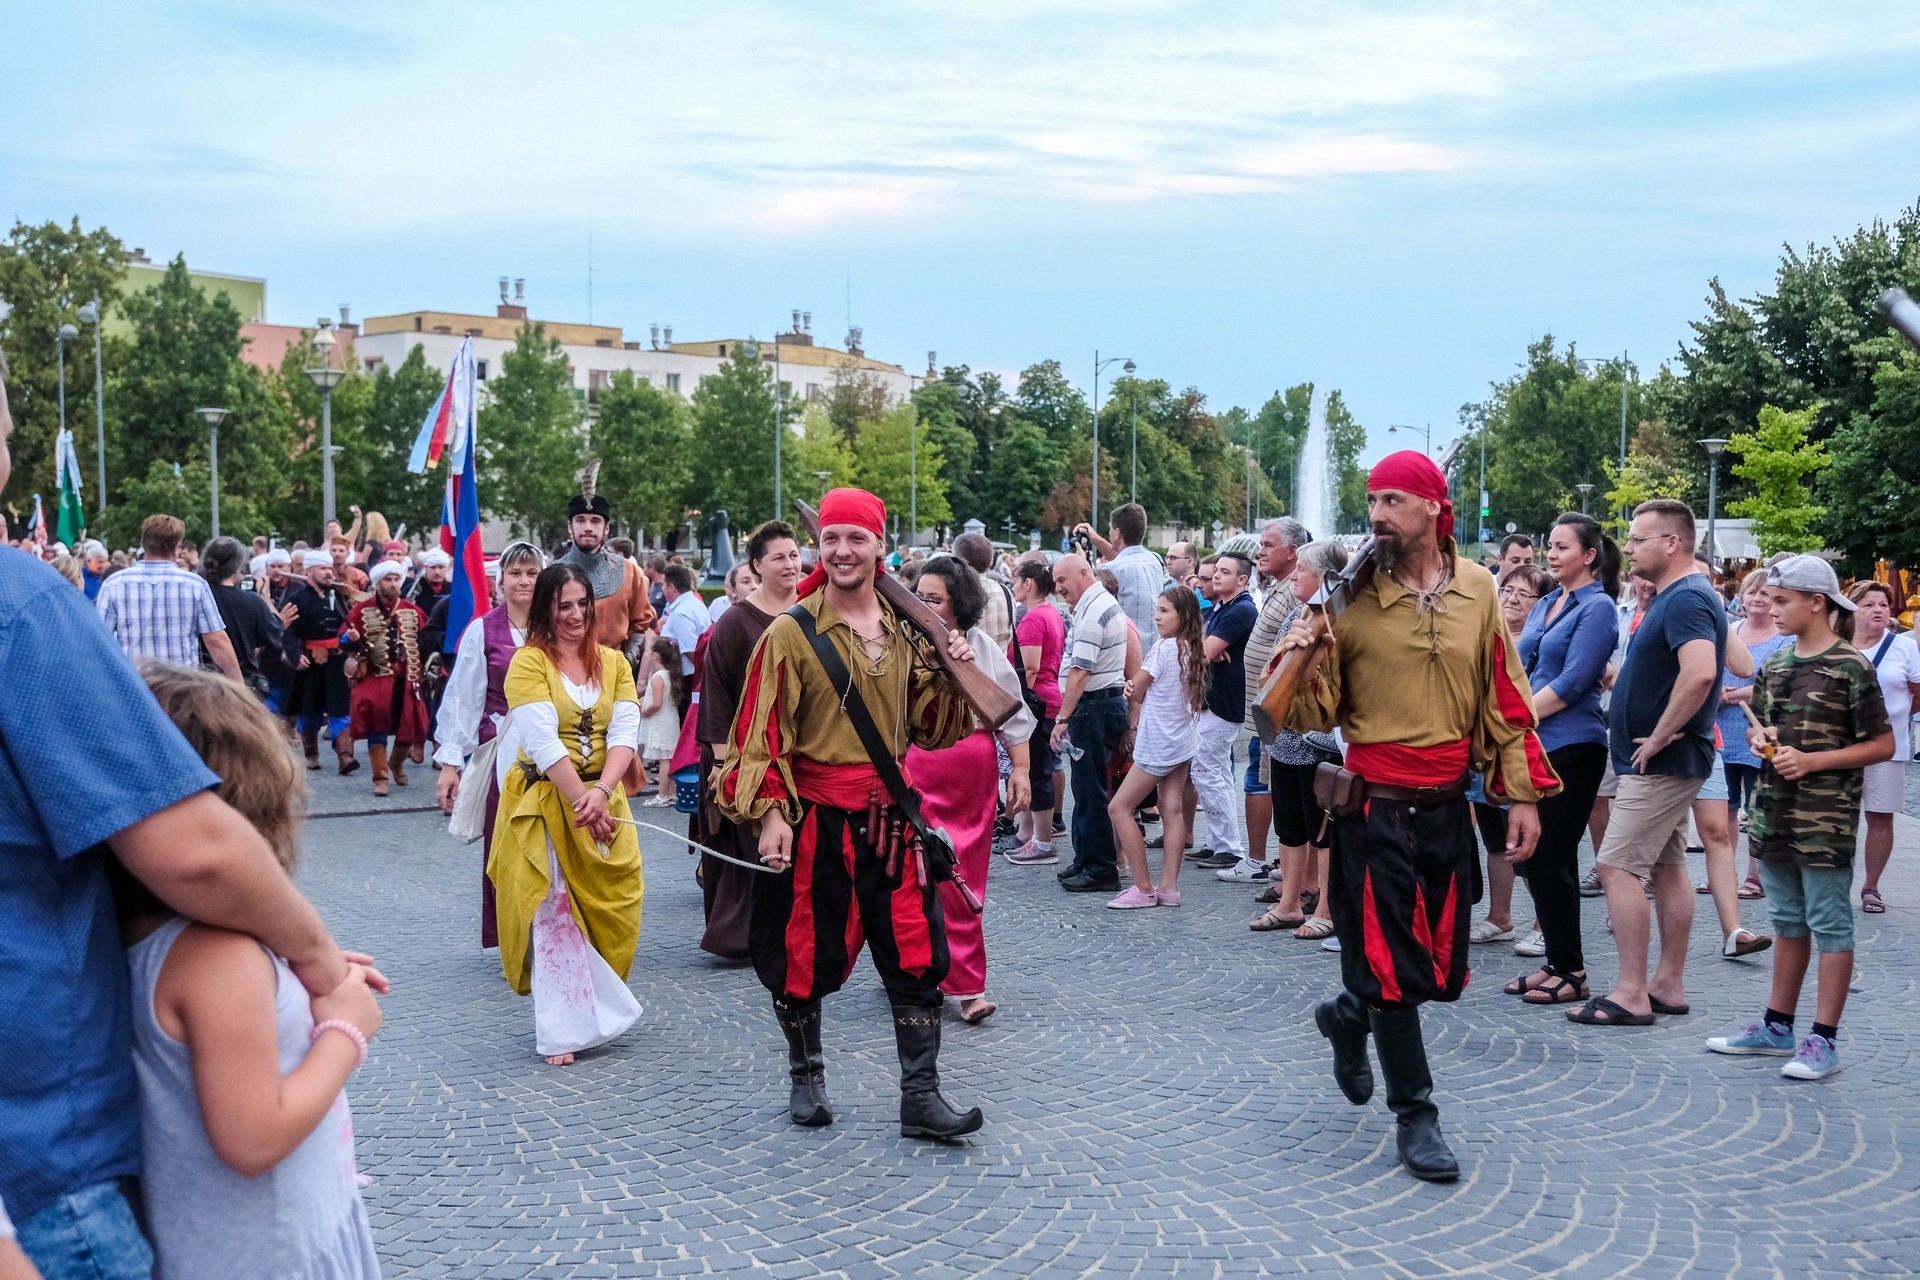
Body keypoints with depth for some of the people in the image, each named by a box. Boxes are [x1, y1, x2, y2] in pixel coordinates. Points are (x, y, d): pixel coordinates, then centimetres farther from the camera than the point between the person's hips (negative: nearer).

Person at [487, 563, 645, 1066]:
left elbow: (625, 734, -2)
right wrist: (582, 801, -20)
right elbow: (542, 741, -15)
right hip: (545, 803, -4)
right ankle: (563, 1031, 3)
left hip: (604, 800, 4)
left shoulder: (613, 662, 9)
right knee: (555, 915, -5)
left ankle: (594, 1011, 24)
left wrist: (601, 792, -18)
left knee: (609, 909, 4)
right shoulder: (529, 662, -5)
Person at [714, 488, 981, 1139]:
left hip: (889, 817, 4)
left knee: (917, 955, 1)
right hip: (814, 819, -4)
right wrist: (770, 812, -17)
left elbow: (927, 727, 14)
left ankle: (920, 1095, 8)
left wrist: (950, 674, -3)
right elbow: (763, 730, -8)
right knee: (804, 954, 9)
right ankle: (807, 1076, 30)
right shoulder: (792, 631, -7)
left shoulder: (903, 629, 8)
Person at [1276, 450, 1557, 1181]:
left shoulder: (1475, 591, 2)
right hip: (1373, 810, -3)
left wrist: (1522, 793, 5)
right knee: (1390, 967, 1)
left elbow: (1504, 697, 7)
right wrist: (1299, 665, -23)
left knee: (1442, 970, 10)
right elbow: (1315, 718, -3)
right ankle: (1415, 1116, 18)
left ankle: (1350, 1015, 40)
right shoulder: (1352, 595, -7)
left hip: (1446, 808, 4)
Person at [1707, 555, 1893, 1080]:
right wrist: (1762, 737, 0)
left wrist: (1812, 760, -17)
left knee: (1829, 925, -1)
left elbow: (1882, 745, -10)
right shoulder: (1776, 665, 10)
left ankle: (1824, 1040, 2)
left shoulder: (1851, 667, -10)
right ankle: (1777, 1026, 23)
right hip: (1774, 810, 7)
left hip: (1826, 819, -7)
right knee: (1788, 922, 15)